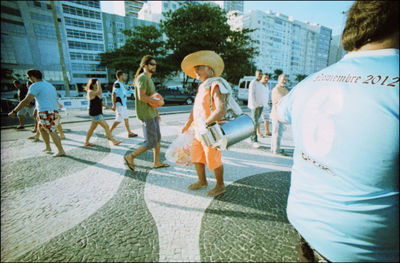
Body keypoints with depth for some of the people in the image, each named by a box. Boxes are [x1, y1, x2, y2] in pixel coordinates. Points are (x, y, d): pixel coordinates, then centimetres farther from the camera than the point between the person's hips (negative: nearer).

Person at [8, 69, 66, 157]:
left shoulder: (35, 86, -6)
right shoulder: (50, 85, 19)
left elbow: (26, 101, -13)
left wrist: (14, 111, -8)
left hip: (45, 112, -9)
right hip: (54, 111, 9)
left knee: (52, 132, -7)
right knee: (41, 128, 24)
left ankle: (61, 151, -7)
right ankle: (48, 148, 27)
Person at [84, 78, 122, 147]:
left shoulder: (96, 92, 13)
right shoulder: (90, 92, -13)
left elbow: (100, 102, 21)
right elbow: (99, 92, -33)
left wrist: (108, 107, 15)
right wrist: (99, 84, -20)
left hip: (99, 113, 9)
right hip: (94, 113, -9)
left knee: (92, 128, 17)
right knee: (106, 126, -11)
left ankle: (86, 142, 28)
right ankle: (114, 141, -7)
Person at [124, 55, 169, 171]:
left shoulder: (149, 78, 18)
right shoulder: (142, 77, -14)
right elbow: (142, 97, -26)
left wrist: (156, 113, 20)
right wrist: (158, 101, -18)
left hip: (152, 114, 10)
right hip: (146, 115, -10)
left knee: (158, 138, 13)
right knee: (151, 142, -5)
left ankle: (157, 162, 25)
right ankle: (130, 157, 11)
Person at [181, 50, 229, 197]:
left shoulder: (215, 85, -17)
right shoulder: (202, 86, 13)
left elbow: (221, 110, -28)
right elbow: (195, 108, 21)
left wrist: (205, 123, -21)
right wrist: (188, 124, 24)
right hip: (200, 131, 9)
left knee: (213, 160, 4)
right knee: (196, 156, 17)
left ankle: (220, 186, 27)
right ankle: (202, 181, 37)